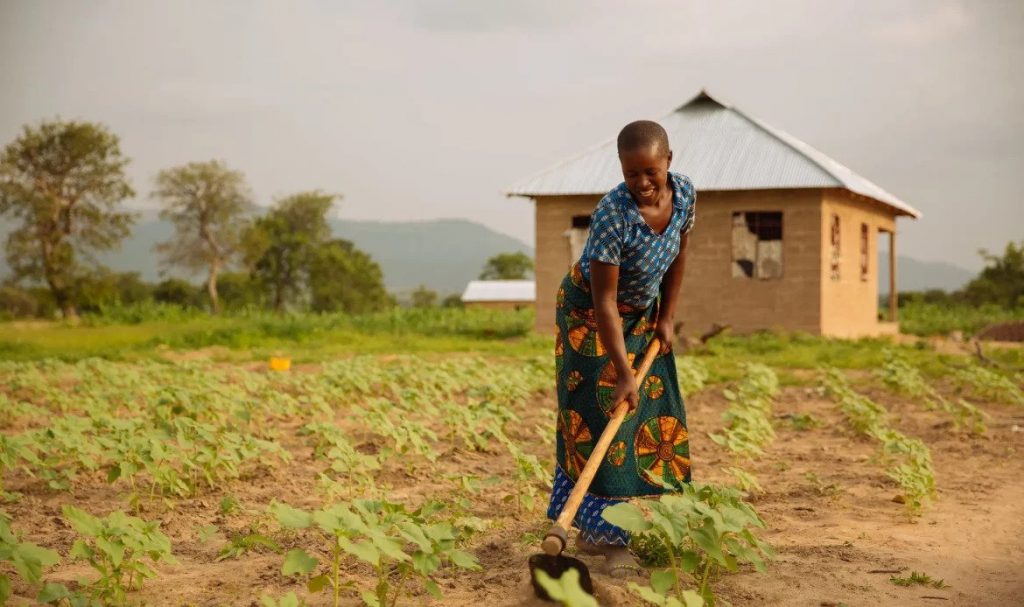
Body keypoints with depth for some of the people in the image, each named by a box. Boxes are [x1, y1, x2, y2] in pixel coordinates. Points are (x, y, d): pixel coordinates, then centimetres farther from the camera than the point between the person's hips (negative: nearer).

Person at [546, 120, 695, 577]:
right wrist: (623, 373, -32)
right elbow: (604, 301, -31)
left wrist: (667, 317, 3)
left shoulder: (684, 193, -14)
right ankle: (609, 538, -2)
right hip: (589, 315, -7)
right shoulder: (613, 215, -33)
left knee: (655, 415, 7)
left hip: (642, 314, 7)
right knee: (602, 420, -8)